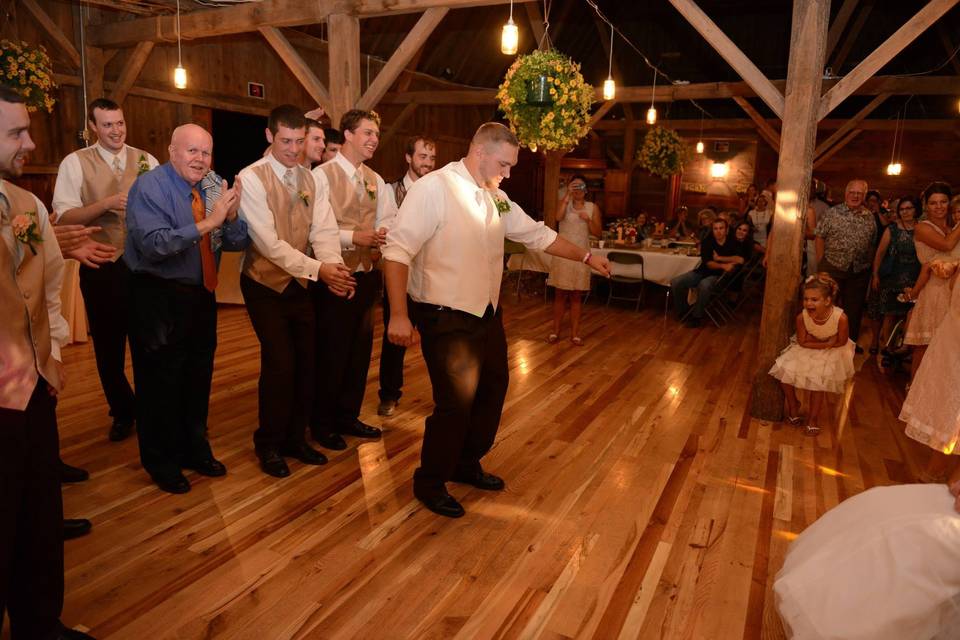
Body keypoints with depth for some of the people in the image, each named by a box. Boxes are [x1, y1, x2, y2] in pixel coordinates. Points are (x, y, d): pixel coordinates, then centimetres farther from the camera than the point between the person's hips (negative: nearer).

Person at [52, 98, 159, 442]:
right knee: (108, 345, 12)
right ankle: (122, 411, 32)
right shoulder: (75, 163, -3)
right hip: (101, 269, -1)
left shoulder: (147, 160, 4)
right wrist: (109, 202, -22)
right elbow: (64, 217, -10)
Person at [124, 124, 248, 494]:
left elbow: (237, 243, -1)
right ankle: (162, 463, 26)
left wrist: (231, 216, -20)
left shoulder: (211, 188, 4)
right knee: (161, 382, 6)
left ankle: (195, 450, 38)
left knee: (198, 378, 18)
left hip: (201, 295, 6)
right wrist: (207, 223, -32)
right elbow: (155, 244, -29)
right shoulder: (150, 186, -14)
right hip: (159, 299, -6)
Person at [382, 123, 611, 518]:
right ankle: (430, 483, 21)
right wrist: (398, 314, -25)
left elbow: (537, 234, 18)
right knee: (456, 402, -3)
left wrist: (586, 257, 19)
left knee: (492, 390, 17)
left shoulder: (496, 198, 9)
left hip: (487, 312, 8)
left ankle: (466, 464, 38)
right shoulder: (433, 189, -15)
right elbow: (398, 250, -20)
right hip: (446, 318, -8)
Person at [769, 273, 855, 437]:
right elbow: (802, 342, -12)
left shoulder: (841, 318, -33)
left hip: (833, 352, -3)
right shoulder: (802, 317, -26)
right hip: (806, 350, 3)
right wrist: (825, 342, -22)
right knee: (785, 370, -12)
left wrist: (813, 340, -17)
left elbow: (841, 342, -16)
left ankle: (813, 418, 4)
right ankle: (793, 405, 16)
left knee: (817, 378, -21)